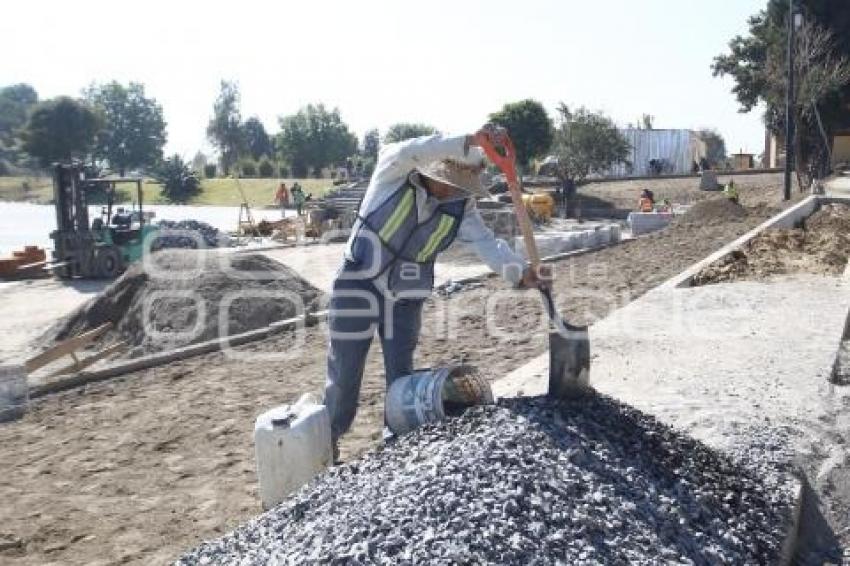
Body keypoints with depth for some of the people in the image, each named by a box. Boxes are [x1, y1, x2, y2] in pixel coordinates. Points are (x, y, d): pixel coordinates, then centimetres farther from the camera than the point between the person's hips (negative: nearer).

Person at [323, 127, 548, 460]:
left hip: (405, 298, 3)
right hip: (358, 288, -3)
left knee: (401, 376, 9)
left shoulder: (461, 208, -5)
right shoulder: (393, 173, -14)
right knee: (344, 373, 6)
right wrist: (470, 141, -46)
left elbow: (487, 243, -17)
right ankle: (328, 441, 26)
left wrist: (520, 273, -36)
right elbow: (411, 152, -36)